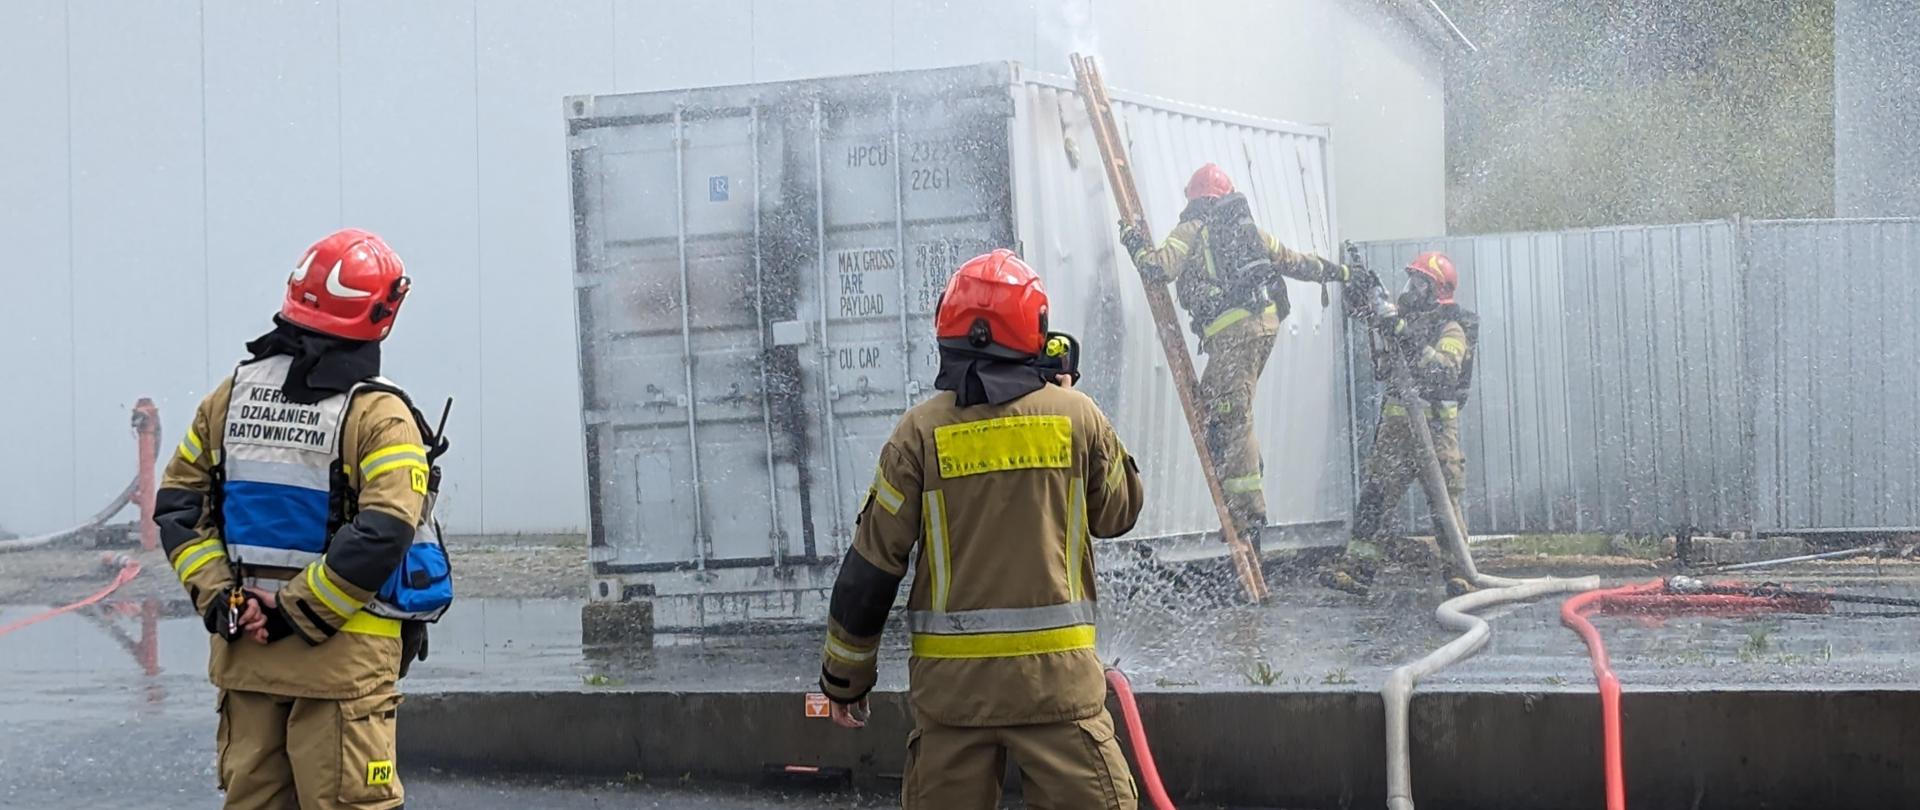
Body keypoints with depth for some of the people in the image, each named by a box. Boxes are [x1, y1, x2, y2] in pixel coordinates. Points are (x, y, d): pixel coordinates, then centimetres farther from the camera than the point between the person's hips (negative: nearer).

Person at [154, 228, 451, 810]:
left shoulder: (230, 398, 7)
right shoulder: (378, 415, -10)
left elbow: (178, 503, 8)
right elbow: (381, 535, -19)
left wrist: (216, 596, 1)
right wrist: (299, 610, -12)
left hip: (243, 651, 5)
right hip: (344, 660, -5)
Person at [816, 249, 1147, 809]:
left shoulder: (921, 431, -1)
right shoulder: (1075, 416, 0)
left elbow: (872, 565, 0)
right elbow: (1119, 512, 16)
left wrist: (845, 676, 11)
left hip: (952, 679, 1)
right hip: (1055, 677, -1)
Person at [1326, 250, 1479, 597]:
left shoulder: (1451, 328, -3)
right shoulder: (1405, 320, 17)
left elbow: (1446, 372, -20)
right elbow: (1382, 371, 15)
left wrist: (1415, 346, -29)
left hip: (1435, 424, -6)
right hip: (1397, 422, 6)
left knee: (1444, 497, -8)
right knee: (1375, 494, -2)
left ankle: (1459, 571, -3)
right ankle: (1356, 566, -4)